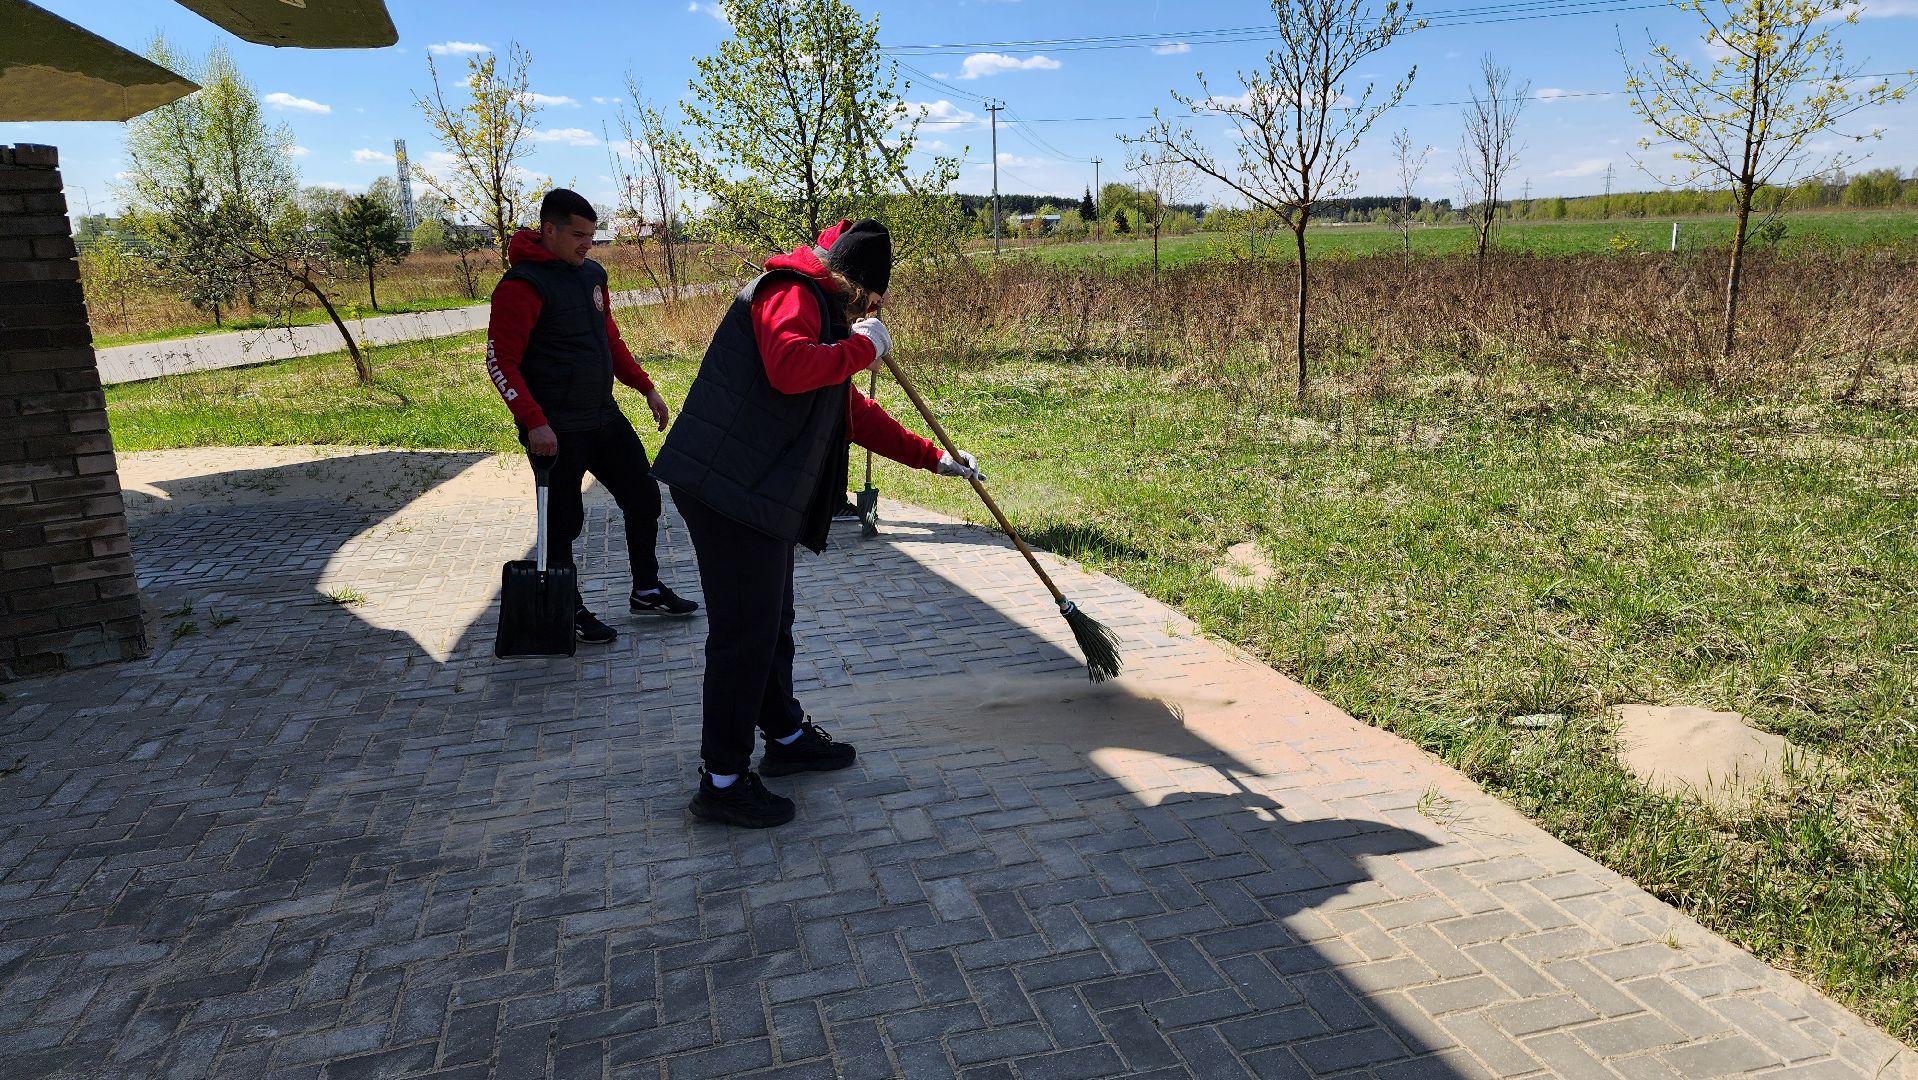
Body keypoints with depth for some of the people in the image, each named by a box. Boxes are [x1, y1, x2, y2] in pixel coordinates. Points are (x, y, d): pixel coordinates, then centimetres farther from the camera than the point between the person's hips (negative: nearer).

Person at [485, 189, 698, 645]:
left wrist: (646, 388, 15)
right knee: (563, 521, 4)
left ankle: (646, 589, 28)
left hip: (605, 416, 8)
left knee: (643, 496, 11)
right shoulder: (522, 286, -15)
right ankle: (569, 612, 20)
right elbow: (501, 362, -18)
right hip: (555, 431, -8)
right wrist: (534, 423, -25)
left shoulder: (592, 273, 10)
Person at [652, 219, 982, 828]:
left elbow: (855, 413, 31)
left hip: (758, 497, 11)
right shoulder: (791, 293, -8)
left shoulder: (822, 311, 26)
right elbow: (790, 367, -30)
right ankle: (723, 782, 6)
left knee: (772, 622, 21)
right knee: (745, 632, -5)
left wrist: (932, 458, 29)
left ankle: (786, 737, 38)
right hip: (728, 489, -11)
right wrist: (863, 347, -14)